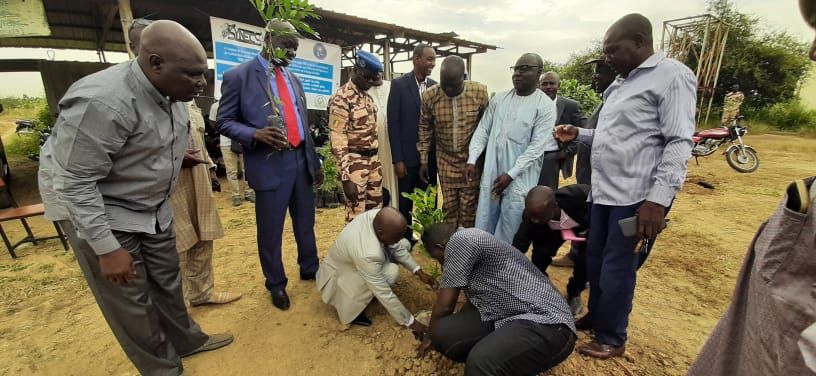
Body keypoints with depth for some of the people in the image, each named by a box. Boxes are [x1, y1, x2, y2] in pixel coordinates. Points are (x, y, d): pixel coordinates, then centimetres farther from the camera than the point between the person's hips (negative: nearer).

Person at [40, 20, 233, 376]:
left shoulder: (168, 90, -5)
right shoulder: (102, 102, -30)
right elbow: (74, 183, -25)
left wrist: (174, 156, -1)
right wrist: (107, 249, -22)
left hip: (152, 208, 7)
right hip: (99, 213, -7)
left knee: (168, 282, 18)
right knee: (131, 302, 8)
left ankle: (186, 340, 40)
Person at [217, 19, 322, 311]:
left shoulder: (293, 79, 15)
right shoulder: (238, 76, -4)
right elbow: (224, 122, -3)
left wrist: (315, 161, 16)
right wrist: (256, 134, -22)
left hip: (301, 160, 6)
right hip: (270, 164, -5)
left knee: (306, 222, 17)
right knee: (270, 230, 7)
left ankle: (309, 269, 37)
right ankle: (276, 284, 27)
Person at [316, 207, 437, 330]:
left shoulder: (378, 216, -23)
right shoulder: (368, 253, -42)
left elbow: (398, 246, -5)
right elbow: (384, 295, -31)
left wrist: (419, 272, -7)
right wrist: (410, 322, -20)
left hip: (351, 258, 8)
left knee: (404, 245, -2)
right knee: (390, 272, -31)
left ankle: (373, 285, 10)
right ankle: (351, 308, -9)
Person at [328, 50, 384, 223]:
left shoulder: (368, 97, 12)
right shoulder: (341, 98, -13)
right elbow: (338, 139, -18)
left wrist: (375, 161, 17)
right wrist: (346, 177, -22)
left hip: (373, 160, 8)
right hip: (354, 162, -8)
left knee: (376, 210, 14)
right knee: (357, 215, -2)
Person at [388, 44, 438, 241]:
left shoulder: (435, 86, 8)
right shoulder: (399, 84, -5)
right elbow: (393, 123, -8)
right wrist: (397, 159, -12)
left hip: (430, 155, 4)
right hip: (408, 156, -3)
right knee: (405, 203, 9)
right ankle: (405, 239, 24)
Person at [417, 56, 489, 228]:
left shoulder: (480, 92, -14)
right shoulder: (429, 96, -11)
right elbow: (425, 128, 2)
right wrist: (423, 160, 3)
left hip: (472, 159, -1)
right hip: (445, 159, 1)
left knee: (469, 206, 8)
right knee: (449, 205, 11)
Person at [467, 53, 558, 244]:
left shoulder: (545, 106, -6)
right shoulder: (499, 99, 8)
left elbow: (537, 146, -12)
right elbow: (482, 130, 8)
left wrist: (511, 174, -17)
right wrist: (472, 160, -3)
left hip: (519, 178, -4)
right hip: (491, 173, 4)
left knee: (508, 232, 2)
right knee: (484, 225, 10)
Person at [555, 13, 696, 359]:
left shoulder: (673, 76, -7)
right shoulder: (620, 82, 17)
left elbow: (678, 144, -15)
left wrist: (658, 199, -24)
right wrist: (578, 134, 9)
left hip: (635, 197, -8)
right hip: (604, 192, 8)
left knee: (616, 270, 3)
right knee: (595, 261, 17)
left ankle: (611, 339, 22)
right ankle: (595, 316, 37)